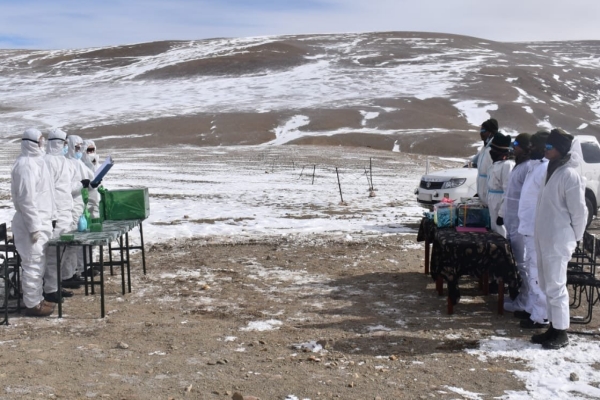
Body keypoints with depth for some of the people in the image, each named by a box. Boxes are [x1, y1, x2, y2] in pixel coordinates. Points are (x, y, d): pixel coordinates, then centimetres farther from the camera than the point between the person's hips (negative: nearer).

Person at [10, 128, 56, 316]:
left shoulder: (35, 161, 13)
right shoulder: (26, 164, -17)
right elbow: (26, 198, -22)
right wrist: (34, 226, -21)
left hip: (40, 221, 10)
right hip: (32, 223, -10)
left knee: (38, 264, 16)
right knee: (33, 264, -3)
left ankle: (37, 299, 26)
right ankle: (32, 304, 5)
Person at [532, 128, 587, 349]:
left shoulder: (569, 174, -17)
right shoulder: (552, 170, 10)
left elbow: (579, 211, -14)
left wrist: (574, 238, -5)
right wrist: (540, 233, 17)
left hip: (558, 241, -9)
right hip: (544, 239, 9)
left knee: (556, 286, -1)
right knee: (547, 286, 15)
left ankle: (561, 333, 10)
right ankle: (553, 328, 26)